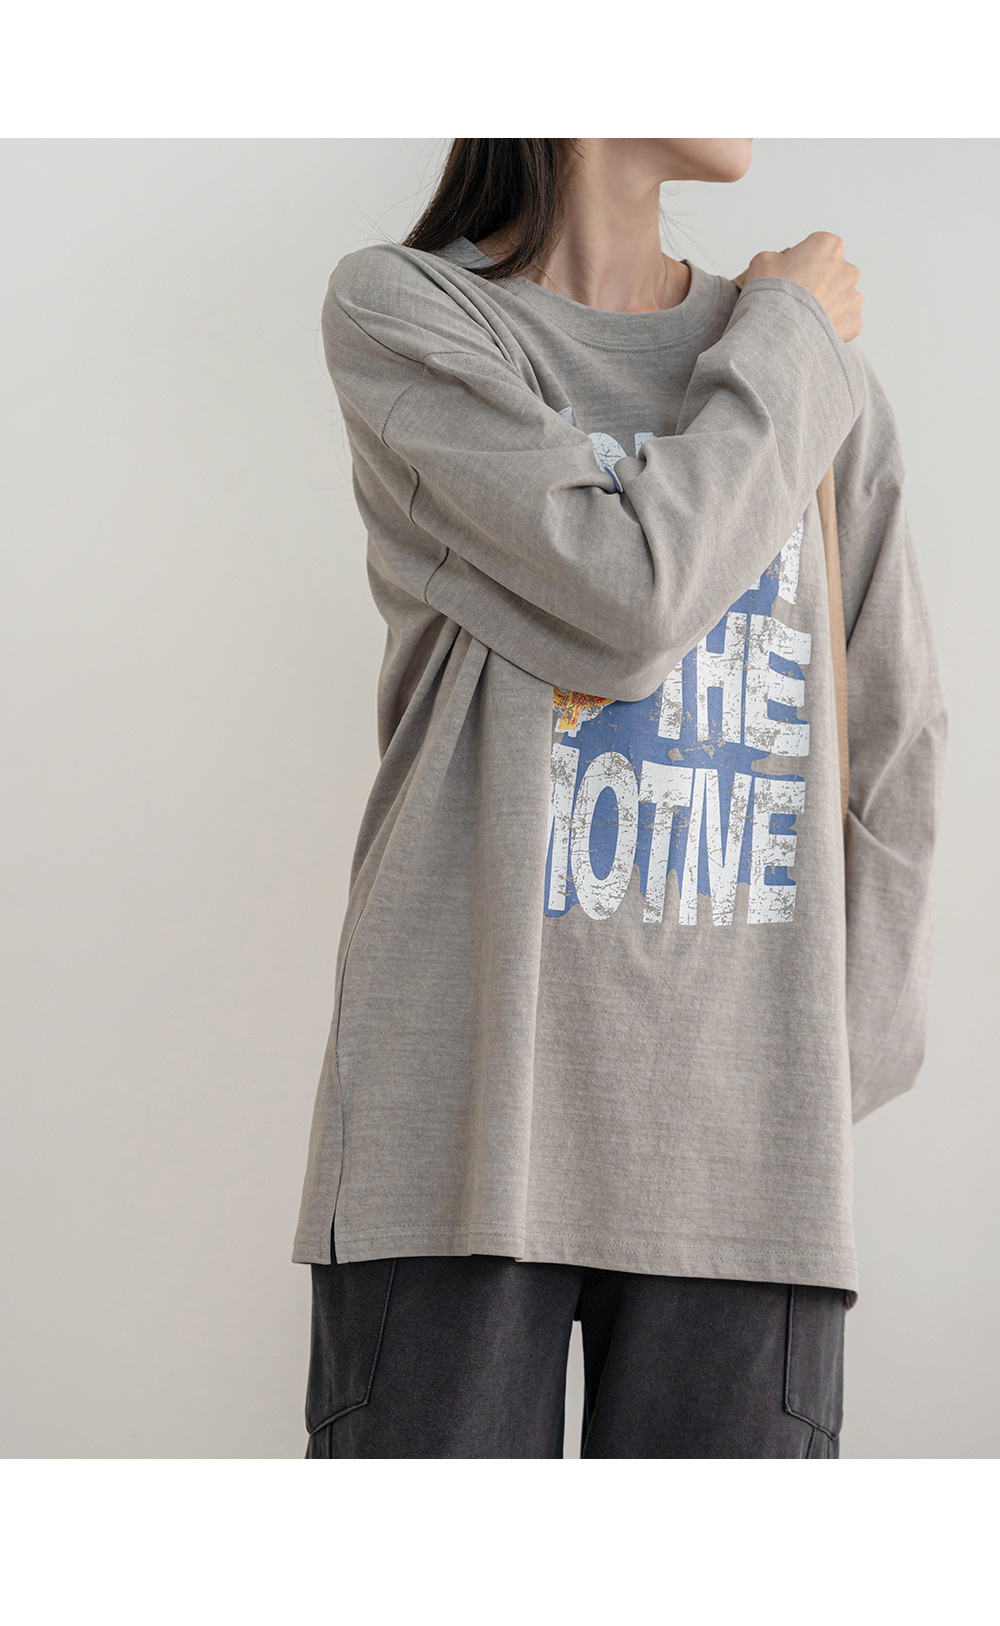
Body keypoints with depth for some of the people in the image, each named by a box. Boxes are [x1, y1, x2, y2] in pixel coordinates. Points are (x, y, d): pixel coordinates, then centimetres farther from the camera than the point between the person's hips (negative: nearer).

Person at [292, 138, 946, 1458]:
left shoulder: (827, 379, 13)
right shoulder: (400, 312, 3)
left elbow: (895, 756, 15)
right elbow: (628, 596, -12)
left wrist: (845, 1057, 8)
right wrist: (781, 344, 2)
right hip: (464, 1105, -2)